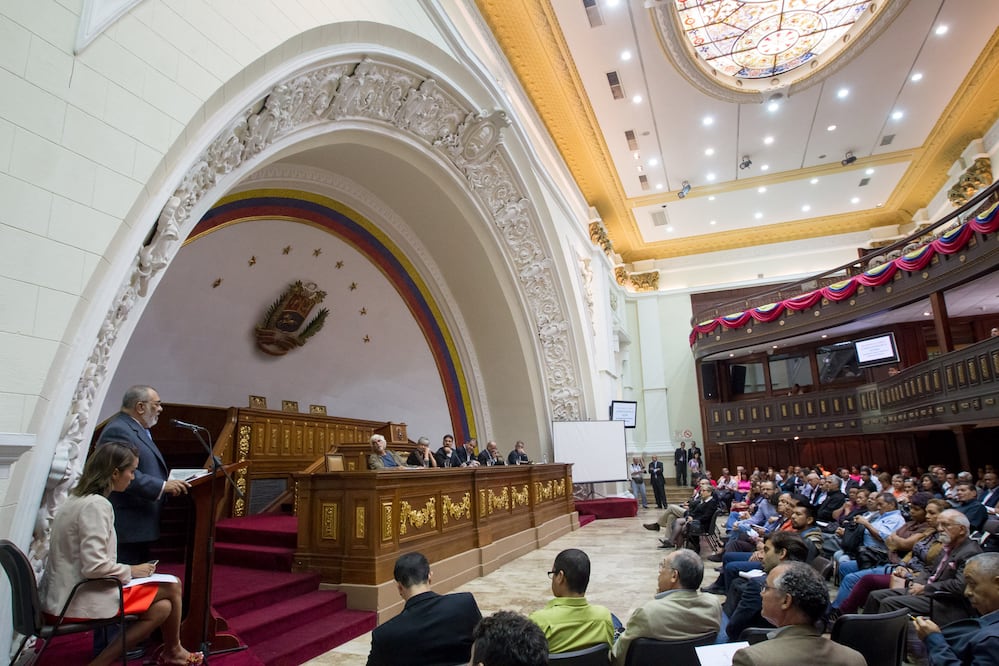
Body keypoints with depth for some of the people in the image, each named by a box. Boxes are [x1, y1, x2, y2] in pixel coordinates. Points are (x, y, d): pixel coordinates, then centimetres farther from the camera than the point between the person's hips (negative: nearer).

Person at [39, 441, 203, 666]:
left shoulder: (77, 499, 11)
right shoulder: (96, 505, -20)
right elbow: (94, 566, -25)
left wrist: (127, 571, 6)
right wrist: (131, 571, -9)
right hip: (79, 600, -9)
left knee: (162, 608, 5)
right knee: (171, 586, -2)